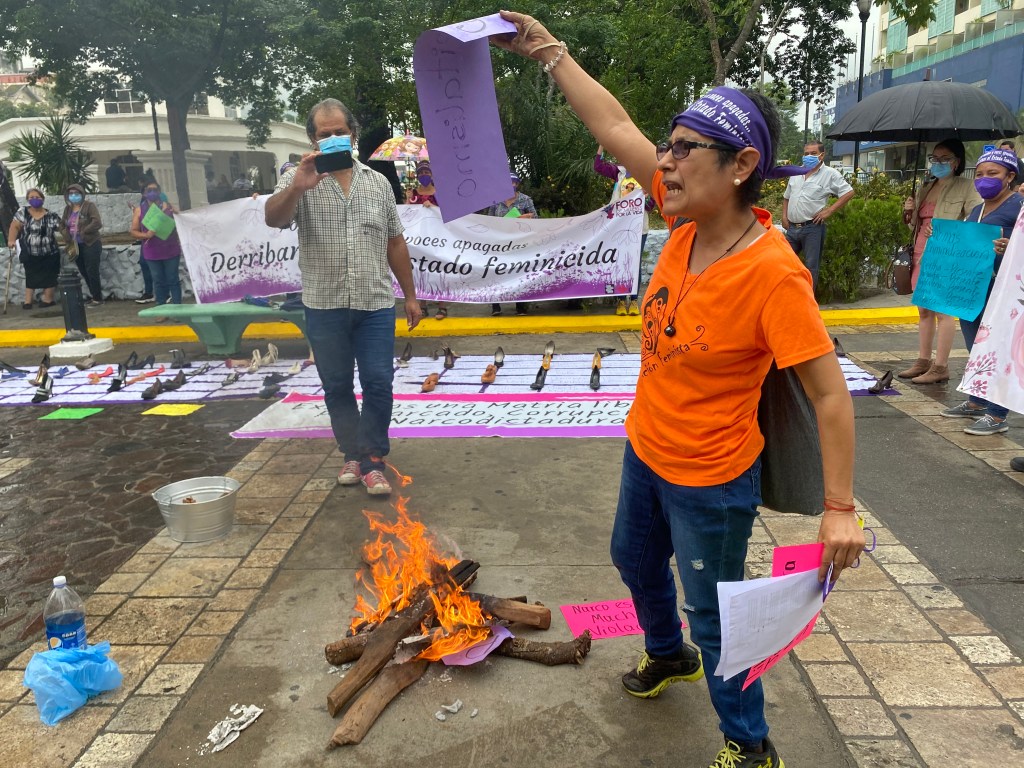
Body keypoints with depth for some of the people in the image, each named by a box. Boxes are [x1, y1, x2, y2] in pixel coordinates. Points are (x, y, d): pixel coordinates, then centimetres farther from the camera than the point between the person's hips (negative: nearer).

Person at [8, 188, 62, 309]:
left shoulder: (51, 215, -3)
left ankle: (48, 299, 14)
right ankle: (28, 300, 15)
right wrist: (11, 240, -15)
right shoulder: (22, 213, 0)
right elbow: (15, 227, -2)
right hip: (30, 254, 1)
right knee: (31, 277, 11)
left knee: (49, 277, 4)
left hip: (49, 254, -1)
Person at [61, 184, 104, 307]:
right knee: (84, 273, 11)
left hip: (91, 245, -7)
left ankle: (97, 299, 4)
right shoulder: (68, 208, 11)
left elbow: (97, 223, -21)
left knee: (92, 272, -5)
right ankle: (94, 295, 22)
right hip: (76, 246, 7)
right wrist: (67, 236, 4)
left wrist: (82, 231, -17)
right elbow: (62, 224, 22)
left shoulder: (89, 205, -9)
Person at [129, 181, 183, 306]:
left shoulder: (168, 206, 5)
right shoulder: (140, 210, 5)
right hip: (152, 253, 1)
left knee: (173, 279, 1)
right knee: (159, 281, 6)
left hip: (171, 250, -1)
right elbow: (133, 231, 4)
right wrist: (146, 235, -15)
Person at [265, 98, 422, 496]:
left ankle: (370, 461, 9)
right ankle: (355, 454, 23)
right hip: (325, 306, -1)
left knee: (378, 384, -3)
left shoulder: (378, 183, 9)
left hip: (375, 304, 1)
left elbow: (395, 243, 12)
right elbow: (273, 219, -17)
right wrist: (297, 187, -36)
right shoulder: (299, 180, 1)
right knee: (337, 387, 8)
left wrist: (410, 295, 12)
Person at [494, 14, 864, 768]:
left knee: (714, 617, 10)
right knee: (635, 558, 29)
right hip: (647, 451, 8)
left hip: (710, 482, -8)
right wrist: (549, 50, 3)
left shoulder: (773, 273, -30)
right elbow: (616, 127, -3)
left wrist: (840, 508, -24)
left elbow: (831, 393, -25)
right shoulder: (690, 218, -11)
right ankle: (669, 655, 59)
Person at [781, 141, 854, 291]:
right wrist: (784, 216, 10)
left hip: (812, 228, -5)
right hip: (792, 227, 5)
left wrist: (829, 211, -13)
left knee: (811, 266, 2)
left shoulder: (830, 174, -4)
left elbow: (848, 193, -7)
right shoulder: (795, 173, 13)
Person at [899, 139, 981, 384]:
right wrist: (909, 213, 4)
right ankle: (923, 361, 17)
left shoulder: (966, 188, -2)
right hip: (921, 254, 7)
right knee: (924, 310, 10)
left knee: (941, 310, -5)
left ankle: (940, 367, -1)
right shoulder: (925, 188, 17)